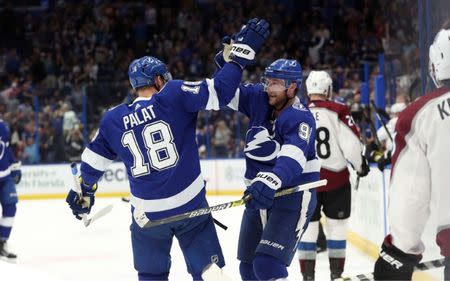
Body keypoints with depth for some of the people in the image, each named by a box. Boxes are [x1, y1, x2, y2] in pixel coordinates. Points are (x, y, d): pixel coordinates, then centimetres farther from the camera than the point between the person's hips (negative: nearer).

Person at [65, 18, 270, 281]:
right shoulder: (175, 95, -7)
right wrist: (243, 53, -8)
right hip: (190, 204, -2)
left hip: (147, 214, 3)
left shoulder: (113, 120, 5)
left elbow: (92, 161, 15)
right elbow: (218, 92, -15)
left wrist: (84, 193, 32)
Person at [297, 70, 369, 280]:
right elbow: (351, 144, -11)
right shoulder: (338, 111, -8)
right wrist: (360, 165, 6)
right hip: (336, 178, -2)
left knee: (308, 227, 10)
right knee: (336, 226, 9)